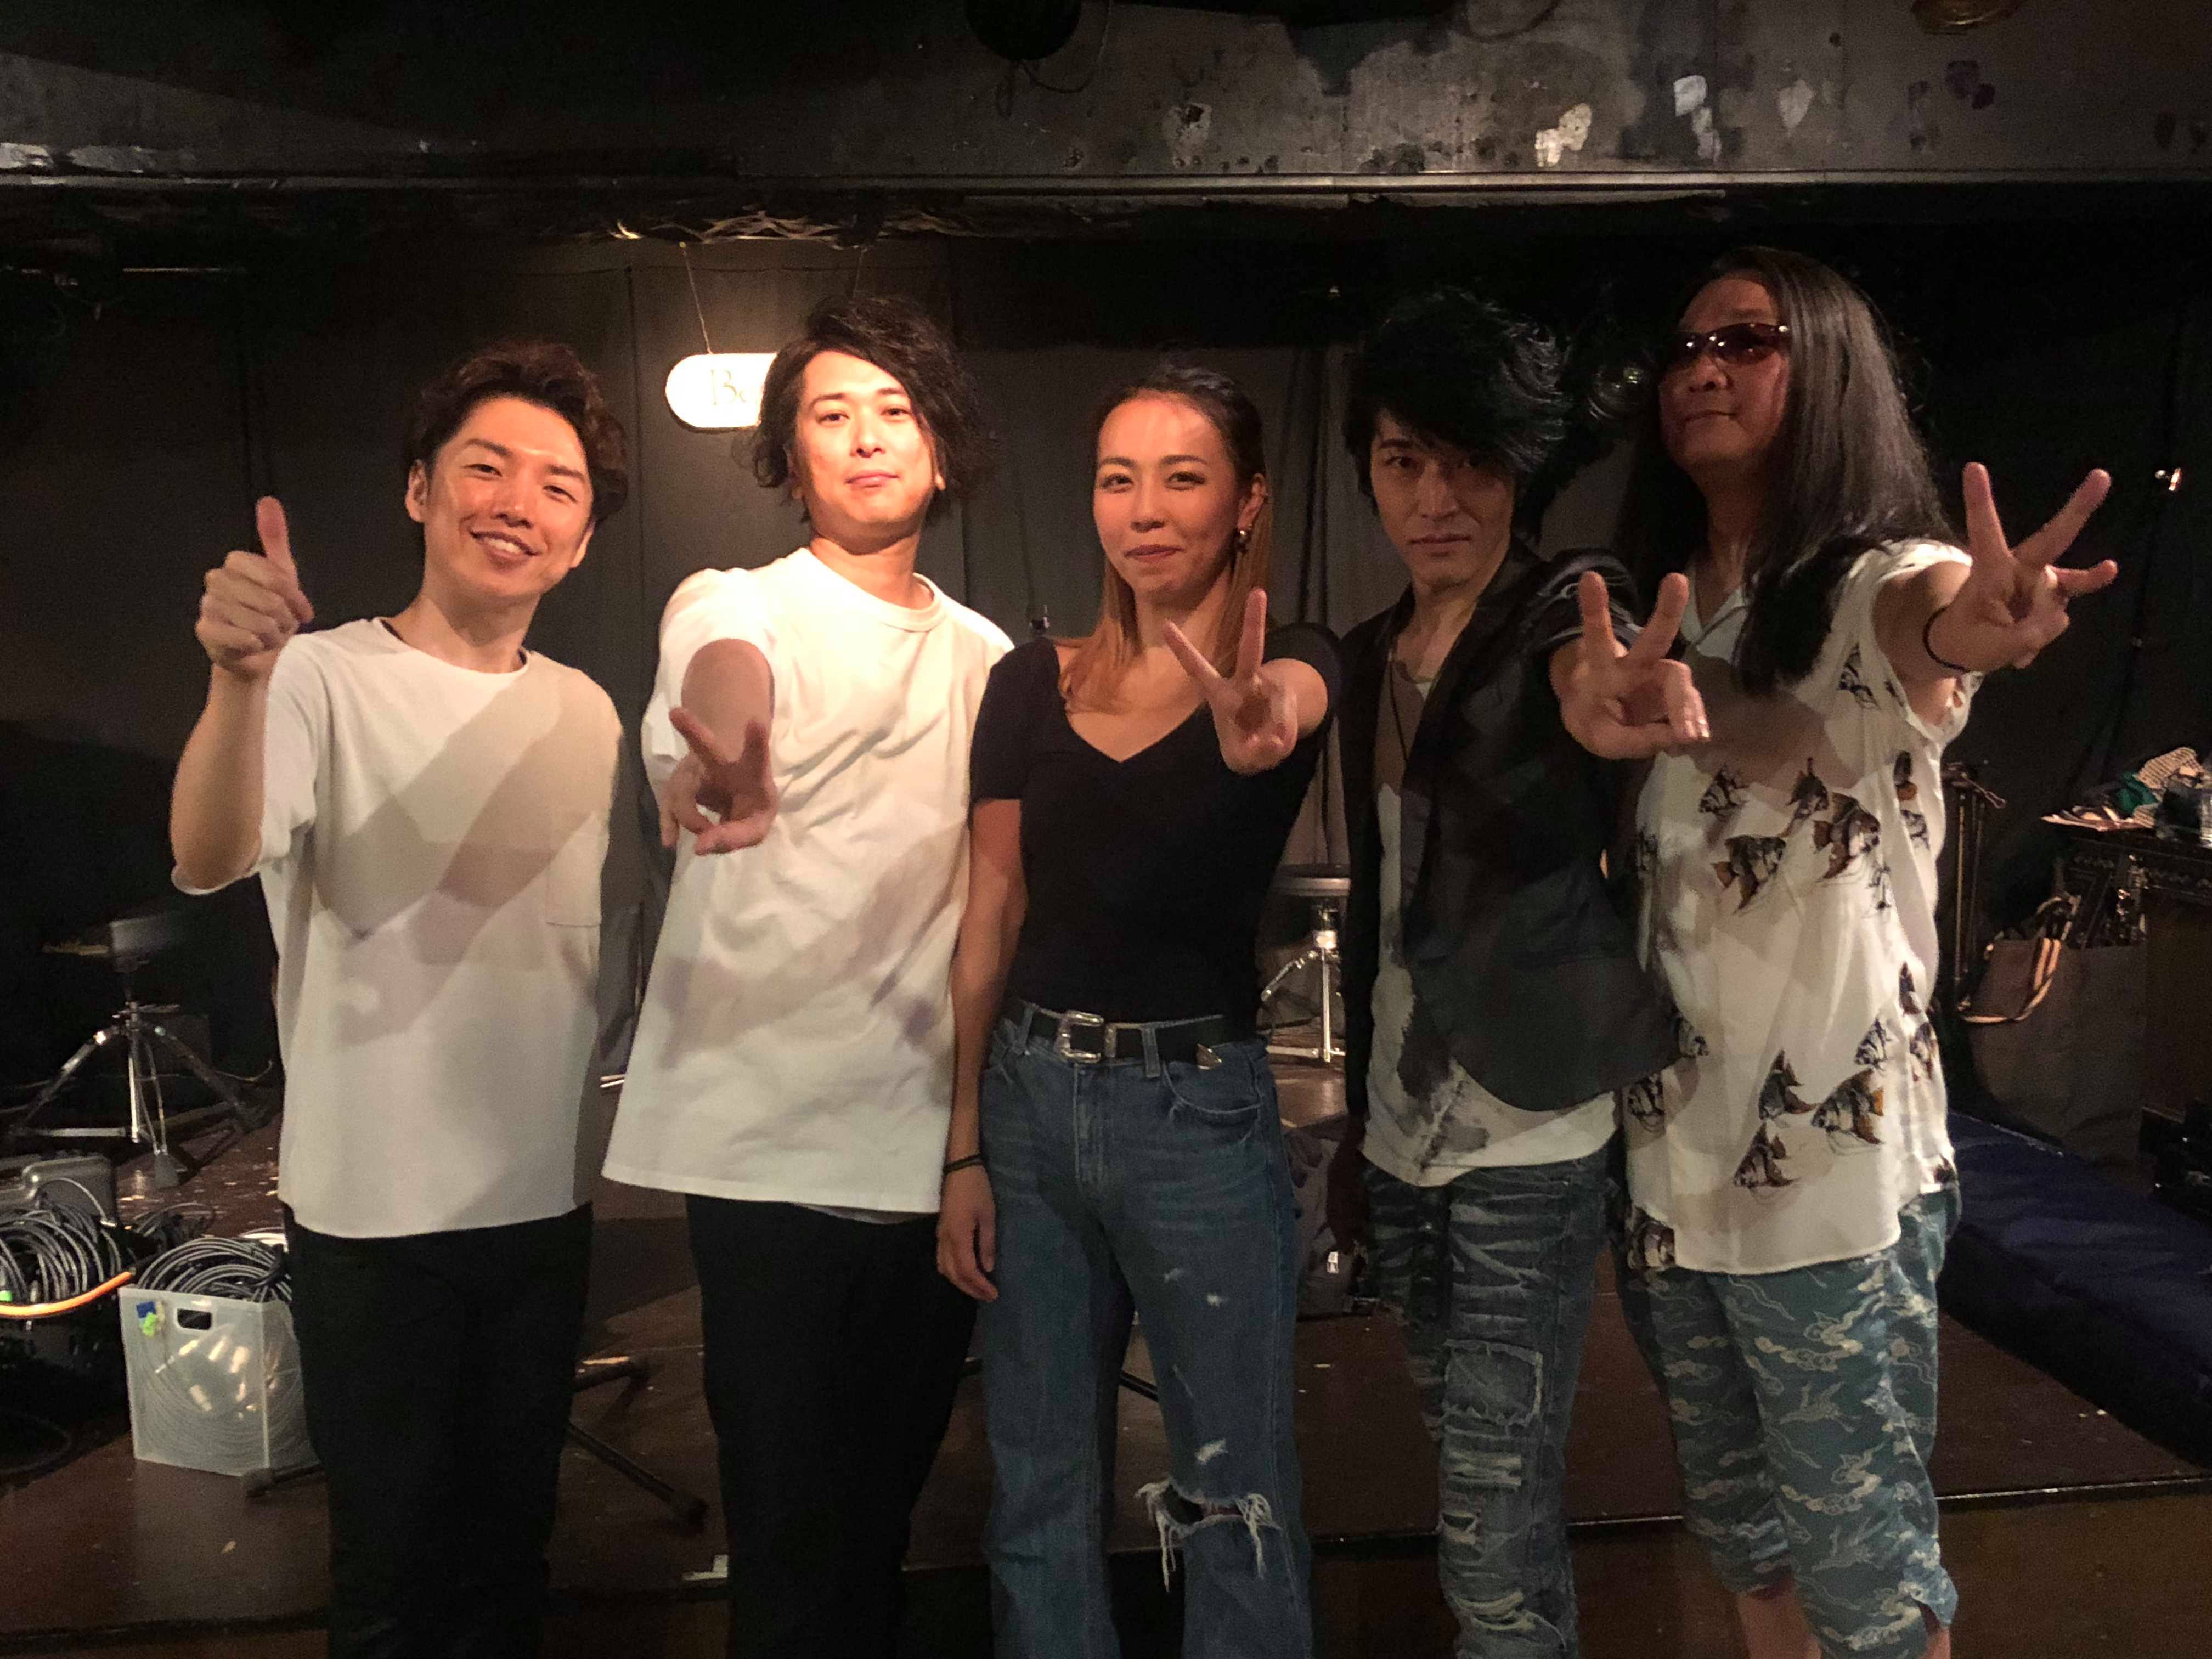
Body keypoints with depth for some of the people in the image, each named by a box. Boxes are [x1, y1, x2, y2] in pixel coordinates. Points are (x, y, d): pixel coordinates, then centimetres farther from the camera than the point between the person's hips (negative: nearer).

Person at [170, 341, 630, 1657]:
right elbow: (209, 861, -32)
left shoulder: (587, 713, 4)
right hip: (373, 1212, -4)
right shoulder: (323, 681, -13)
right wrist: (240, 679, -48)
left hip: (548, 1200, 5)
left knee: (513, 1545, 20)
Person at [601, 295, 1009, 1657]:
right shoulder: (737, 608, -6)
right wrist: (732, 761, -52)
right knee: (794, 1526, 2)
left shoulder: (988, 658, 12)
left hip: (940, 1146, 5)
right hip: (775, 1149, -5)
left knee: (888, 1505, 18)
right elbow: (725, 681, -30)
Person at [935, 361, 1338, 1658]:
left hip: (1199, 1110, -3)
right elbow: (992, 921, 6)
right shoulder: (1032, 682, 4)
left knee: (1237, 1496, 6)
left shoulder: (1290, 671, -3)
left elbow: (1290, 704, -30)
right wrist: (965, 1150, 4)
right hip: (1029, 1098, 3)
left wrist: (1264, 728, -55)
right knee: (1042, 1485, 15)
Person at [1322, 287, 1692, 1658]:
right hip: (1404, 1130, 6)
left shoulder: (1563, 611, -12)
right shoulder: (1374, 655, 7)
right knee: (1483, 1479, 21)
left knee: (1495, 1541, -1)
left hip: (1527, 1145, -6)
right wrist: (1361, 1119, 16)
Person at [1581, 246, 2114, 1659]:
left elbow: (1930, 620, -36)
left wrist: (1976, 629, -58)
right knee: (1742, 1527, 21)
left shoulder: (1876, 583, -10)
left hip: (1833, 1162, -5)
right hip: (1669, 1152, 6)